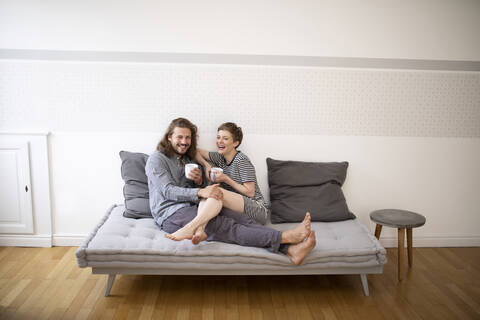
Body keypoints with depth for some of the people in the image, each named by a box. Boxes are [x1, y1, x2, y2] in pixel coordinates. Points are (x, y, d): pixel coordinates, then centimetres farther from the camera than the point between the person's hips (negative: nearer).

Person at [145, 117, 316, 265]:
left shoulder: (187, 160, 23)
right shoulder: (156, 159, 2)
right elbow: (168, 191, -14)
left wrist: (199, 181, -5)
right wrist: (200, 192, -28)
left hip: (192, 208, 6)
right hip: (170, 214, -6)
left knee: (241, 219, -20)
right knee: (225, 226, -27)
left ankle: (290, 249, -39)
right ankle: (286, 236, -41)